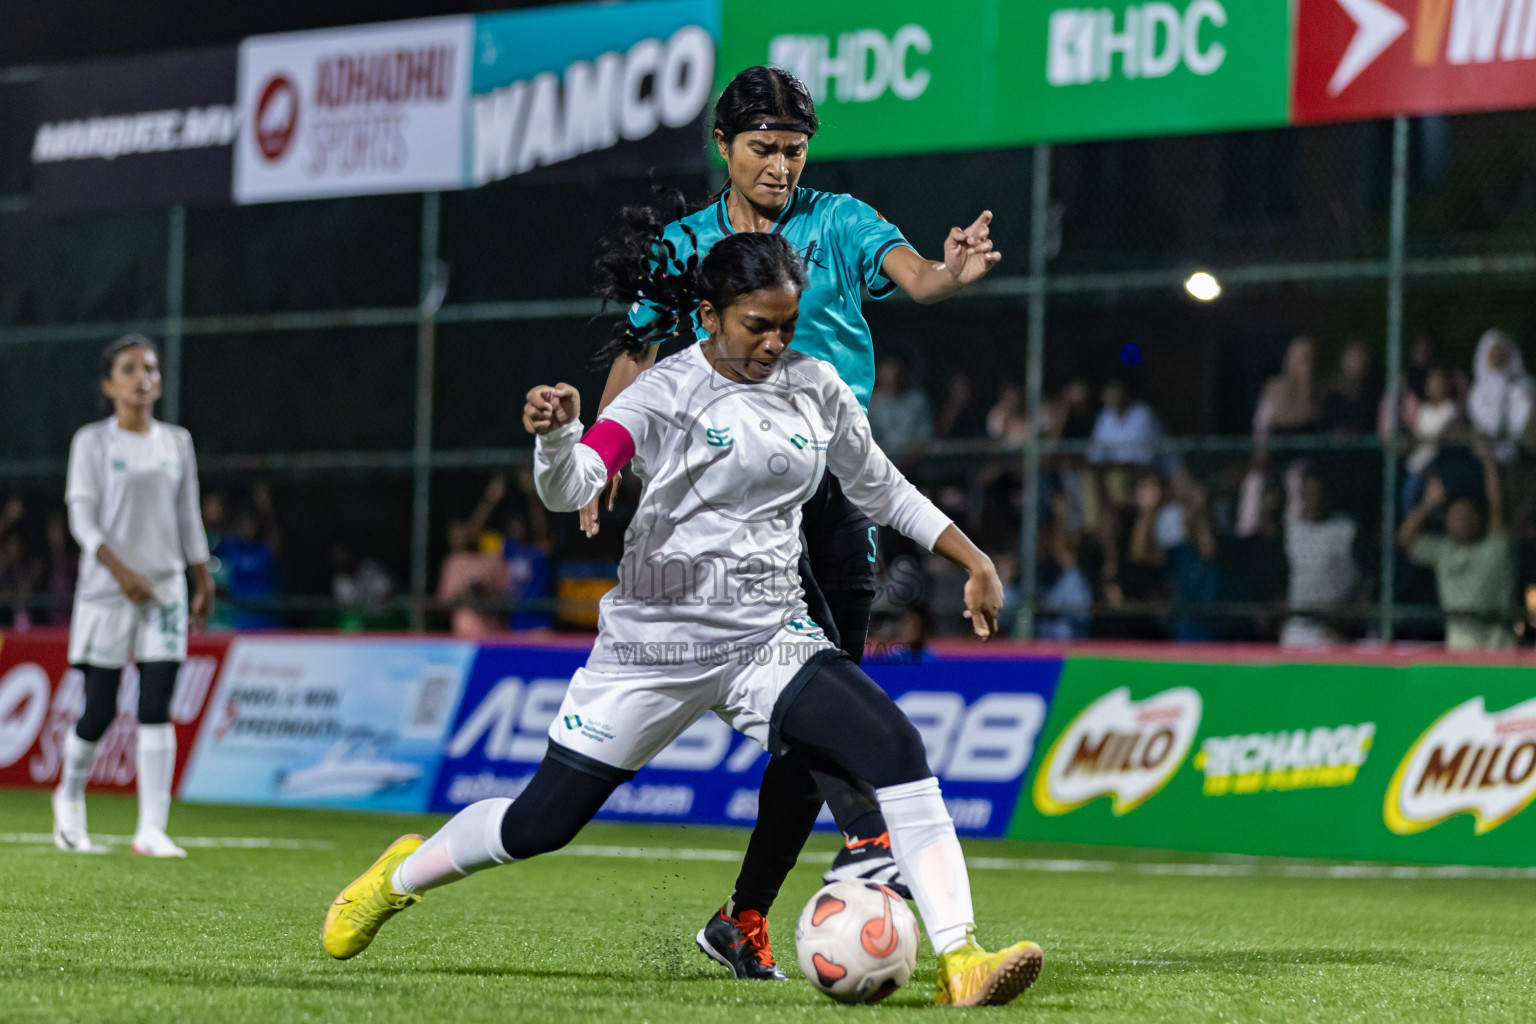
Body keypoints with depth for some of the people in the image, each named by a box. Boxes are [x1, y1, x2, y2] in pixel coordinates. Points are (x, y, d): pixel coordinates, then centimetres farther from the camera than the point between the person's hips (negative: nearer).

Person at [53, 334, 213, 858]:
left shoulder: (176, 442, 10)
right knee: (99, 710, 0)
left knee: (157, 710, -7)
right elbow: (82, 519, -7)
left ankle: (152, 828, -9)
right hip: (106, 593, -3)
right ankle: (70, 795, 28)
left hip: (165, 590, 3)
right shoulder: (92, 441, -1)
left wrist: (203, 583, 14)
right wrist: (121, 571, -18)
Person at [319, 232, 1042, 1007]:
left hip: (772, 642, 3)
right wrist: (555, 434, -45)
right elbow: (570, 488, -23)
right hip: (658, 639, -3)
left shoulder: (815, 389, 6)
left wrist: (974, 561, 16)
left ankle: (960, 961, -23)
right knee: (540, 823, 5)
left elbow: (880, 488, 21)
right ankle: (398, 878, 34)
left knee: (897, 753, -22)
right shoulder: (665, 394, -9)